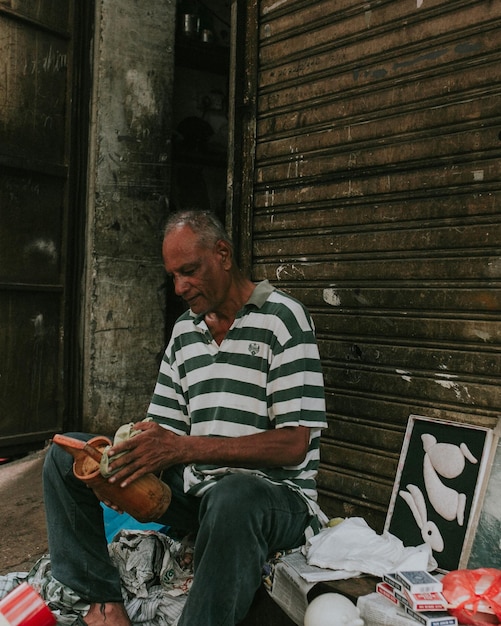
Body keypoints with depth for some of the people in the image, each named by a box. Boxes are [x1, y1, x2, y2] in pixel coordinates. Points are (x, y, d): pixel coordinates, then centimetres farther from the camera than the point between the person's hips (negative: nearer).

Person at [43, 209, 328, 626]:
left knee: (232, 498, -42)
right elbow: (164, 429, 11)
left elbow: (293, 445, -17)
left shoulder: (281, 317, -10)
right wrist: (131, 455, -12)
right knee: (66, 455, 0)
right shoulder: (184, 330, 12)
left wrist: (184, 448, -24)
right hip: (194, 487, 7)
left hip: (276, 493, -7)